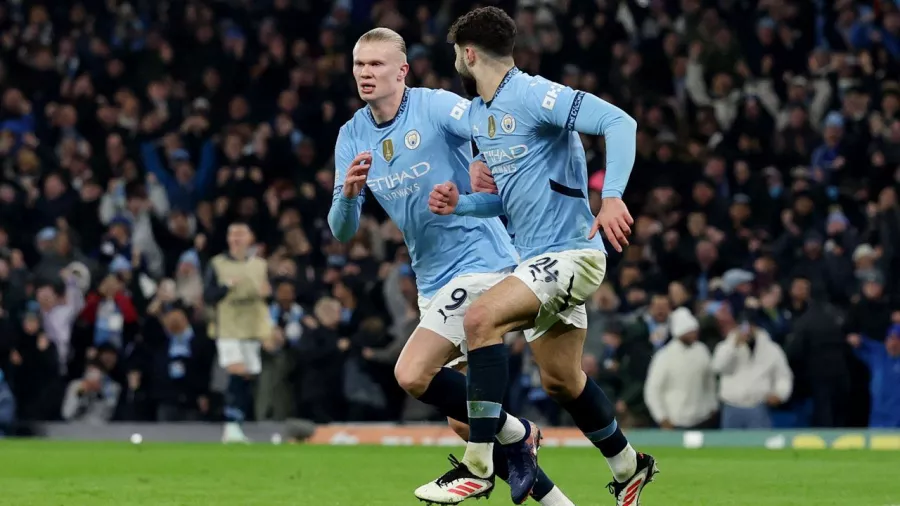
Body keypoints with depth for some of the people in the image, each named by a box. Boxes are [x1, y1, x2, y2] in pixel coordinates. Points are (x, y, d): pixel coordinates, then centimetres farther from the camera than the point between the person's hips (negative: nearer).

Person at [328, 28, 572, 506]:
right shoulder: (352, 137, 7)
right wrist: (348, 192, -17)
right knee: (463, 421, 7)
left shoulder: (435, 107, -12)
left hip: (478, 262, -8)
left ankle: (515, 435, -1)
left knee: (412, 374, -21)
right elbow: (341, 231, 4)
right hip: (433, 281, 8)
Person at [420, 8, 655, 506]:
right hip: (537, 257, 10)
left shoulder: (533, 95, -15)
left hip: (570, 252, -10)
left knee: (481, 318, -26)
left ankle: (478, 465, -24)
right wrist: (459, 203, 4)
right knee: (559, 380, 16)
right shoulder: (477, 114, 13)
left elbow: (618, 122, -24)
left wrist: (612, 197, -36)